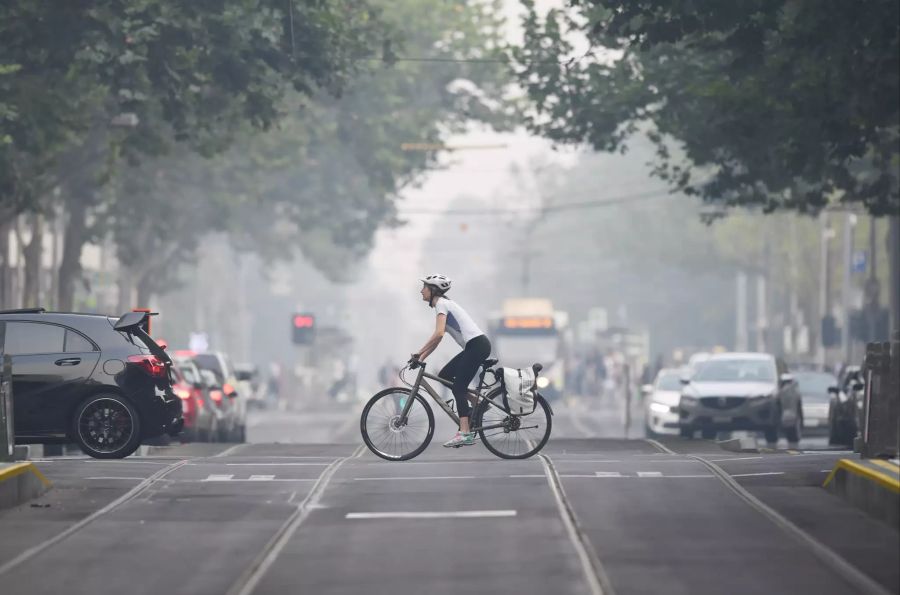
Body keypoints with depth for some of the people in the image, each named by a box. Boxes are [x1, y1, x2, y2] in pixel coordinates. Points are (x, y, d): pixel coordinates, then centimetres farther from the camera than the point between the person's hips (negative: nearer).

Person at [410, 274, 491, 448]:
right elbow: (437, 338, 22)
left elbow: (438, 334, -22)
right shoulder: (445, 303, 21)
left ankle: (465, 433, -19)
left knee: (458, 388, -12)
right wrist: (421, 358, 15)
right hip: (476, 346, 9)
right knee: (444, 375, 12)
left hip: (476, 345, -9)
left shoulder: (441, 304, -8)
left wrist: (418, 354, -19)